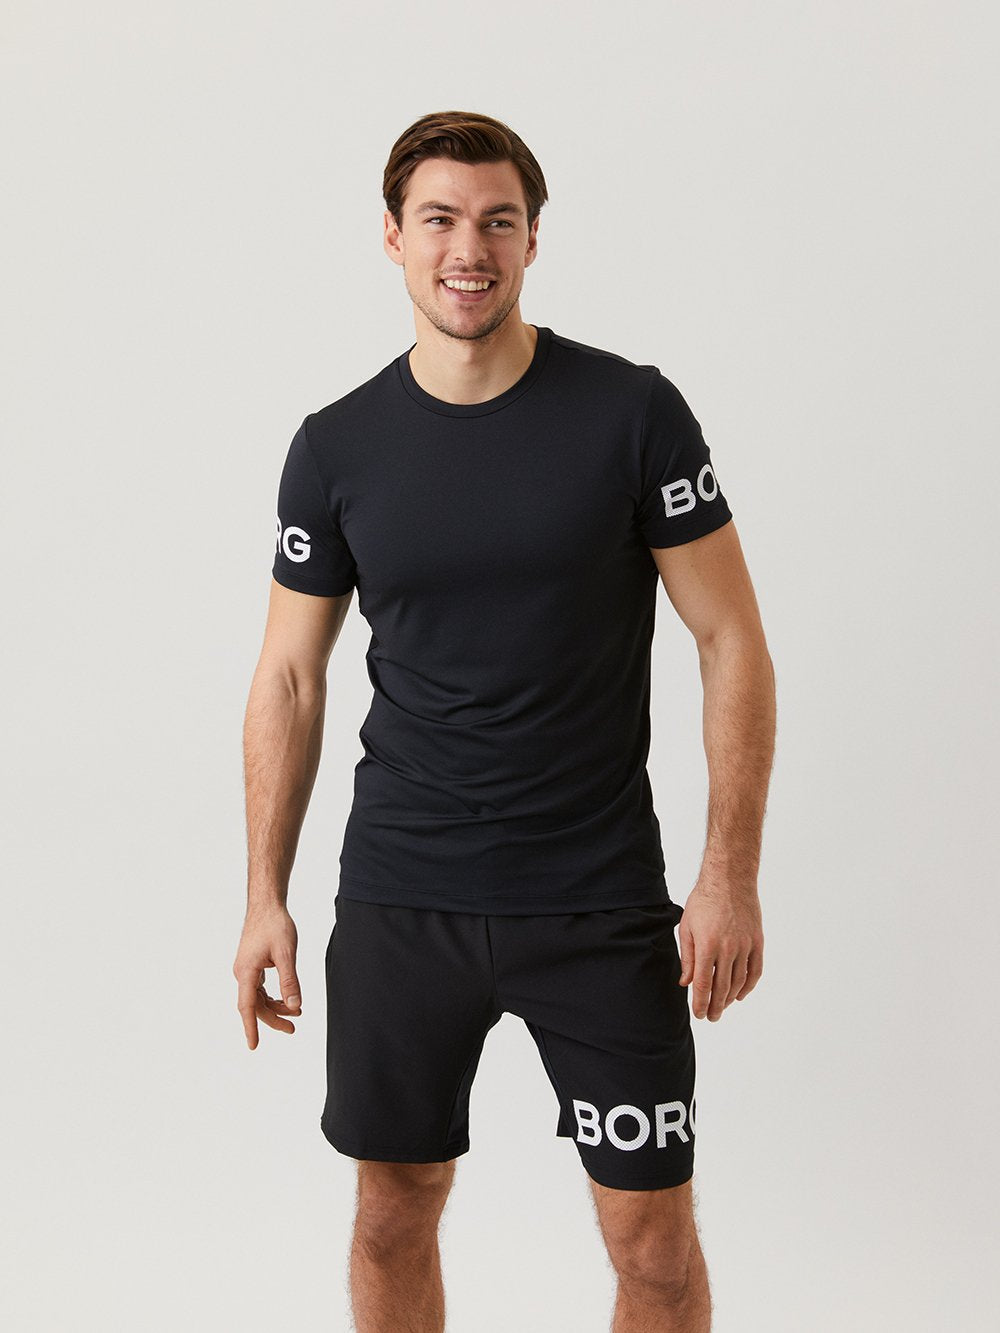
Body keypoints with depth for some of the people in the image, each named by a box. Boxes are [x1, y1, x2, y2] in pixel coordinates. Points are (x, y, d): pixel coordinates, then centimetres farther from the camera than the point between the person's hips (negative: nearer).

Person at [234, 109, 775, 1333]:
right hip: (398, 900, 2)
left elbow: (731, 642, -3)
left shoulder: (632, 414, -6)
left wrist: (731, 873, -8)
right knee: (394, 1215, 13)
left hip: (600, 903, -2)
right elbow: (289, 680, 8)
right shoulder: (336, 449, 0)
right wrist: (265, 898, 6)